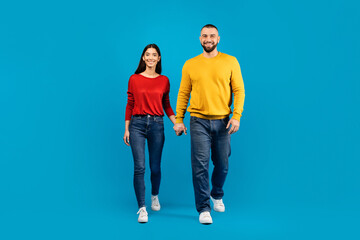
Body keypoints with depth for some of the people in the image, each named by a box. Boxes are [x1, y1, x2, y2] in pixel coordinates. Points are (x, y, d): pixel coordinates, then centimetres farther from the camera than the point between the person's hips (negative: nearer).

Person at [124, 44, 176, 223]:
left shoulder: (164, 80, 7)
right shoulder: (134, 79, 4)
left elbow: (167, 105, 13)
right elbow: (129, 105, 6)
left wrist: (176, 123, 0)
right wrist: (126, 129, 3)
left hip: (157, 125, 1)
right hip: (137, 124, -1)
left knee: (155, 167, 7)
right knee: (139, 167, -7)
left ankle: (155, 196, 36)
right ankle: (141, 208, 0)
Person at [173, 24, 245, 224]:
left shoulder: (230, 62, 4)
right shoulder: (190, 65, 6)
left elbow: (239, 90, 1)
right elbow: (183, 94, 7)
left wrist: (237, 116, -9)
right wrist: (179, 120, 1)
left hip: (222, 121, 1)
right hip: (199, 121, 0)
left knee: (222, 164, 11)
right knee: (200, 165, -4)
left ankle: (217, 195, 38)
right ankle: (203, 209, 6)